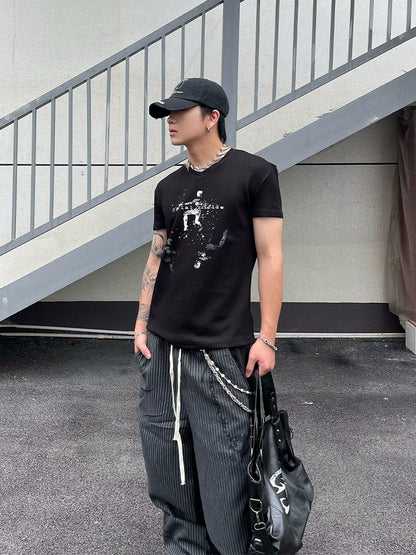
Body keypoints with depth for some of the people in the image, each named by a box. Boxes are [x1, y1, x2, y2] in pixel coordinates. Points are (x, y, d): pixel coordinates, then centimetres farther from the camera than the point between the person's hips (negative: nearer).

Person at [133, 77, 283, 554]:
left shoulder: (254, 173, -4)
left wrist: (267, 338, -10)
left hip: (222, 348, -5)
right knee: (165, 457, 10)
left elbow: (269, 256, -6)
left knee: (223, 464, -1)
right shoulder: (169, 188, 12)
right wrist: (142, 323, 10)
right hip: (162, 345, 6)